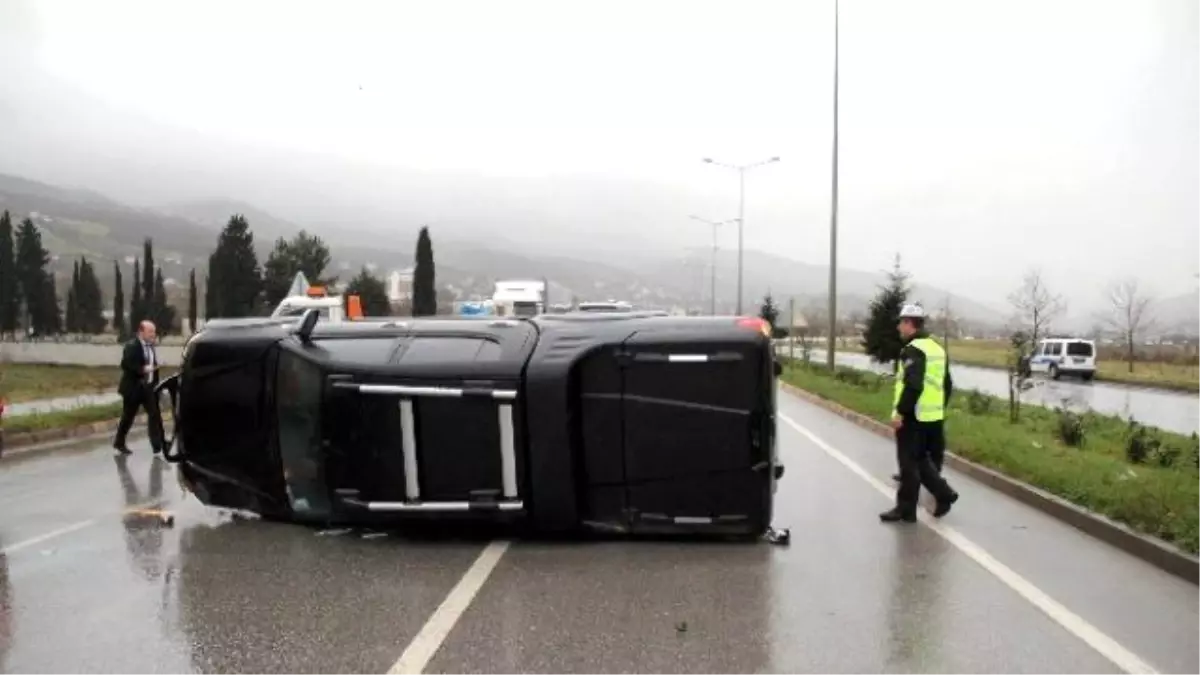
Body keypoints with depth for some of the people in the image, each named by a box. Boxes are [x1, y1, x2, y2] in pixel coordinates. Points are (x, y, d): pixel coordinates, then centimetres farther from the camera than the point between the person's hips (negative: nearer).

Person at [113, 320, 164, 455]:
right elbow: (125, 365, -19)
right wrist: (142, 369, -27)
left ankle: (158, 444, 2)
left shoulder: (151, 346, 9)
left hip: (149, 387, 6)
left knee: (155, 414, -1)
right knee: (128, 416, 5)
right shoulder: (131, 346, -12)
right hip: (134, 387, -6)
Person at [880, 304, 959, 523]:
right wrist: (939, 409, 24)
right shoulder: (937, 348, 14)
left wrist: (900, 412, -23)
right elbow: (946, 384, 18)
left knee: (909, 463, -1)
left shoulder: (913, 349, -15)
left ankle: (906, 510, 4)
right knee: (922, 460, 19)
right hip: (933, 416, 9)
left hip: (913, 416, -9)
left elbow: (913, 385, -25)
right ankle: (944, 493, 12)